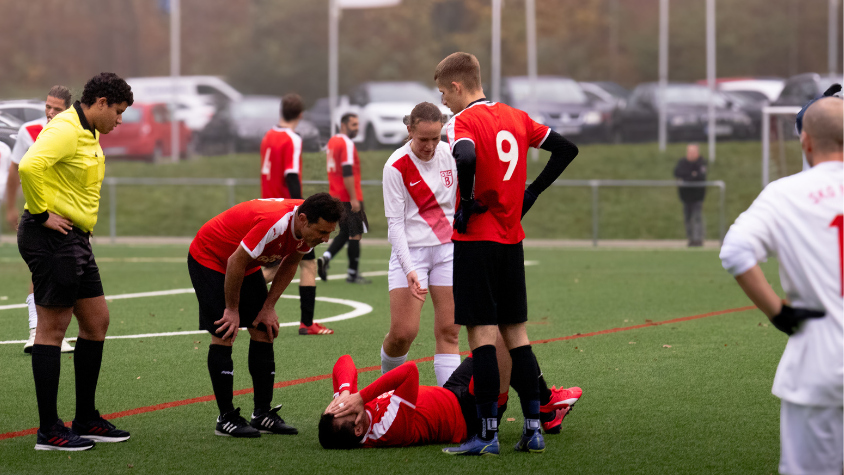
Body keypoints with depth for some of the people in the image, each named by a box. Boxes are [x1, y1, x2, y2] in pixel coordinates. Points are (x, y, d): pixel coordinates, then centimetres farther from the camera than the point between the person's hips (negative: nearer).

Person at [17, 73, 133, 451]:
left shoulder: (89, 134, 16)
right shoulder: (65, 130, -16)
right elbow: (29, 166, -31)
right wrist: (41, 213, -23)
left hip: (75, 239, 10)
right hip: (52, 237, -10)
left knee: (96, 322, 12)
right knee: (52, 328, -6)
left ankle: (86, 420, 21)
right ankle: (49, 430, -2)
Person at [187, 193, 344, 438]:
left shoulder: (309, 227, -15)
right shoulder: (274, 223, -40)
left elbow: (290, 264, 3)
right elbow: (235, 262, -30)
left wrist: (269, 307, -2)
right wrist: (232, 310, -17)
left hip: (247, 266, 8)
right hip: (208, 257, -8)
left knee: (264, 332, 0)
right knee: (224, 335, -13)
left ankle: (262, 414, 4)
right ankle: (226, 419, -9)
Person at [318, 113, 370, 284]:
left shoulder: (331, 142, 13)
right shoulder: (347, 144, -15)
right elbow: (347, 173, -22)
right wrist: (353, 198, -21)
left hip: (336, 197, 8)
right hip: (349, 198, -8)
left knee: (345, 233, 16)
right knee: (355, 234, 1)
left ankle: (324, 259, -2)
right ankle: (353, 274, 4)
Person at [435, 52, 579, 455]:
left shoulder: (463, 121, -10)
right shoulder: (516, 118, 12)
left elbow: (466, 158, -31)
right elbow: (566, 149, 15)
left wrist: (467, 202, -16)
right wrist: (531, 192, 13)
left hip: (476, 238, -7)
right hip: (512, 239, 7)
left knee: (482, 332, -5)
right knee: (515, 332, 11)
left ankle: (488, 432, -6)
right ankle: (533, 427, 10)